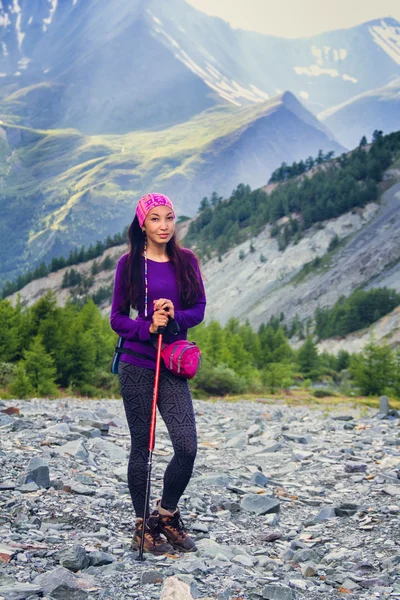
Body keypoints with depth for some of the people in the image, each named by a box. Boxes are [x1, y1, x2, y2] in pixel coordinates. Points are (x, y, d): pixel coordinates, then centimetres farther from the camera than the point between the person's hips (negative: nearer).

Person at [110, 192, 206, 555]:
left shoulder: (186, 261, 7)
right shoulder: (129, 263, 0)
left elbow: (199, 309, 8)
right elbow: (117, 318, 2)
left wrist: (176, 316, -13)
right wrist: (148, 327, -16)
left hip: (173, 365, 2)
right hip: (137, 365, -2)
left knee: (187, 446, -8)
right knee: (142, 446, 4)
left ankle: (166, 514, 15)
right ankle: (143, 526, 19)